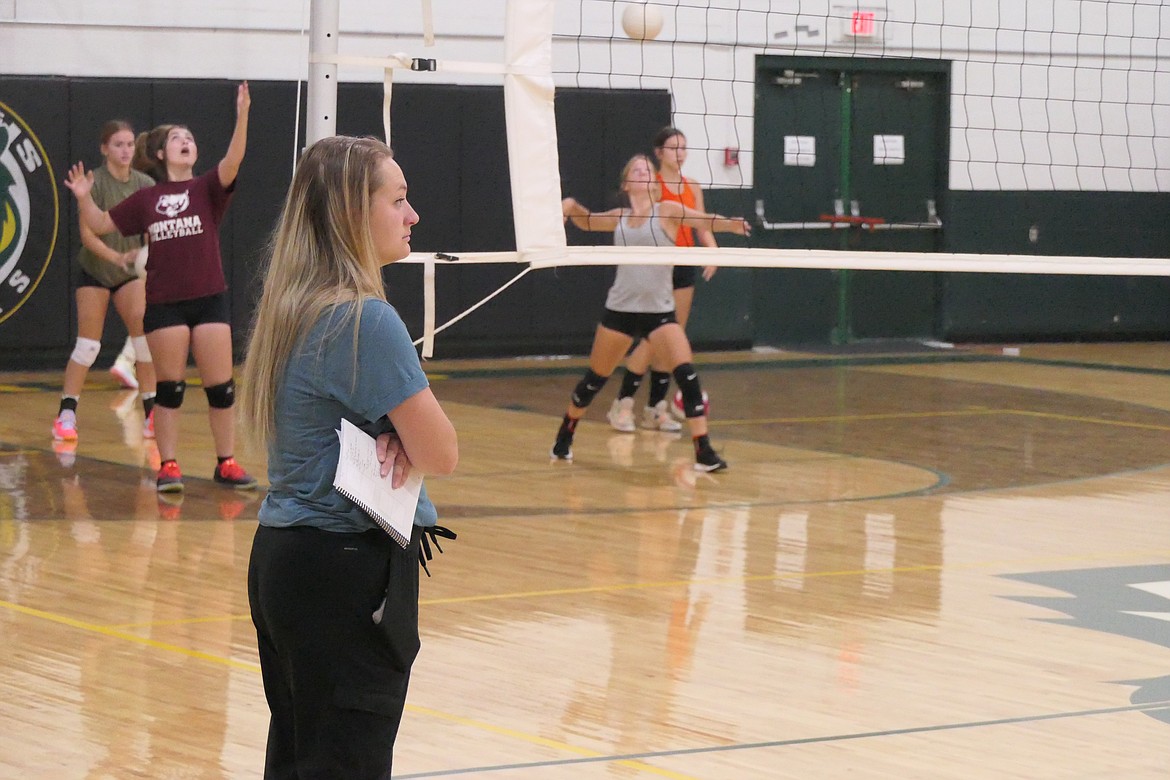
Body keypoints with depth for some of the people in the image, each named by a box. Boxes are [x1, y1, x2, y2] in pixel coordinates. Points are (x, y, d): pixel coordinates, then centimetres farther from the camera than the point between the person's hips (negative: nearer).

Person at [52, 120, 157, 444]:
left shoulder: (145, 184, -4)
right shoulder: (94, 182, -16)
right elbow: (87, 234, -21)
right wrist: (117, 257, -34)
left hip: (129, 272, 3)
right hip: (94, 271, -3)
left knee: (146, 336, -10)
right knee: (88, 345, -6)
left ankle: (151, 414, -3)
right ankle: (66, 416, 3)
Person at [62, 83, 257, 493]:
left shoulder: (207, 189, 3)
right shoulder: (145, 200, 7)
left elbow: (232, 161, -15)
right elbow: (100, 225, 12)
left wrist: (242, 117, -29)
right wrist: (83, 198, -7)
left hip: (209, 300, 0)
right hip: (163, 303, 0)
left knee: (221, 386, 1)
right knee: (169, 388, 2)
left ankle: (226, 463, 11)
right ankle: (168, 466, 8)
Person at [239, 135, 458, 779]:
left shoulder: (293, 309, 10)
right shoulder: (366, 321, -18)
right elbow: (442, 455, -16)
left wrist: (397, 435, -4)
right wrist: (409, 435, 5)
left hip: (281, 556, 9)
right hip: (350, 570, -9)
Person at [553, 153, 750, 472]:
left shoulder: (666, 211, -3)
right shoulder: (619, 218, 8)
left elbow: (704, 220, -19)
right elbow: (586, 220, 26)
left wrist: (730, 224, -40)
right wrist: (570, 206, 4)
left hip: (659, 311, -3)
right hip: (620, 309, 3)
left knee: (686, 374, -19)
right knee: (595, 379, 13)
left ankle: (704, 453, -16)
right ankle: (565, 436, 36)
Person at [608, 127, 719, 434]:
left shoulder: (692, 187, 11)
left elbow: (702, 227, 9)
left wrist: (712, 249, -10)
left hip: (684, 268, 6)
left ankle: (656, 408, 14)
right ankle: (623, 404, -1)